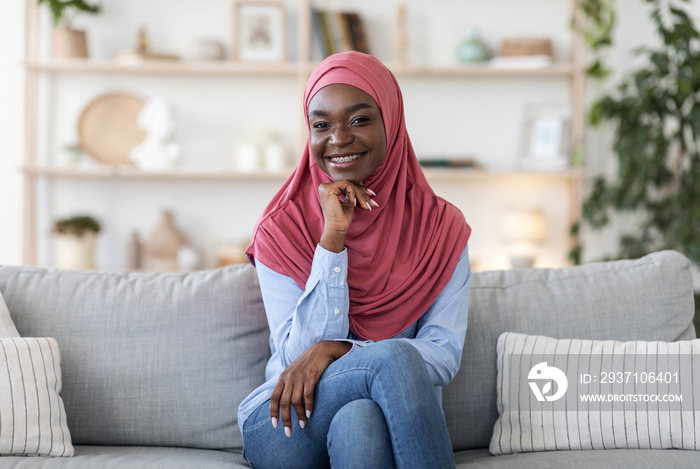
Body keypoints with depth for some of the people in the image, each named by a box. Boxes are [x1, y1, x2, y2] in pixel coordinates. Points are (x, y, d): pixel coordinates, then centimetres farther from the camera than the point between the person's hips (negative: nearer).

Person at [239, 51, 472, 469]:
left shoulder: (440, 227, 3)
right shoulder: (280, 230, 1)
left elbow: (445, 356, -5)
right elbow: (300, 355, -9)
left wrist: (337, 351, -20)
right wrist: (332, 239, -17)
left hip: (393, 423, 0)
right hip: (288, 425, 0)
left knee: (359, 422, -37)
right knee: (393, 358, -31)